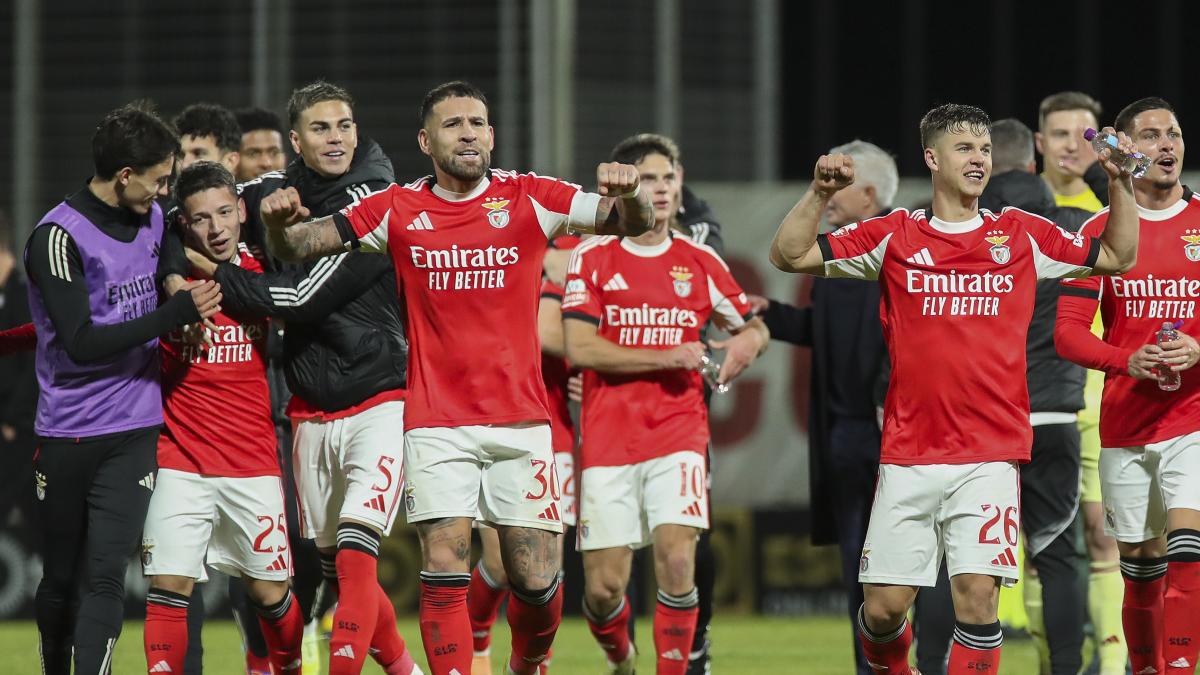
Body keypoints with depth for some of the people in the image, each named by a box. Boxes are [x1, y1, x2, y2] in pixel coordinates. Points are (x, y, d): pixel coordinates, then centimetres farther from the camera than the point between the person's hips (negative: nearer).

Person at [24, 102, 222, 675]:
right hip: (67, 434, -4)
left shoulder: (154, 219, 7)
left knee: (105, 574, -9)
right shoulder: (58, 236, -13)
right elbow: (81, 343, -19)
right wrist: (178, 312, -18)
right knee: (61, 578, 8)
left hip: (135, 432, 4)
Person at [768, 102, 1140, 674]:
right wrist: (820, 193, -10)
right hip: (907, 455, 0)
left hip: (989, 455, 0)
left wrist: (1121, 186, 5)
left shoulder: (1021, 235, 9)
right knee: (883, 607, 0)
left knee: (977, 595, -13)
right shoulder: (893, 236, 6)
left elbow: (1117, 257, 18)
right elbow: (789, 256, 4)